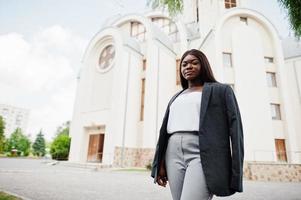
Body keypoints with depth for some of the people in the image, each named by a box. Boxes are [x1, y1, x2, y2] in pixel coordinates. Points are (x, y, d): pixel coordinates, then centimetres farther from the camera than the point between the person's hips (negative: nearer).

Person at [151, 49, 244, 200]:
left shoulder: (221, 90, 11)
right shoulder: (176, 98, 24)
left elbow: (234, 126, 1)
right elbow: (165, 130, 18)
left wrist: (236, 171, -8)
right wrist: (160, 164, 9)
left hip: (204, 156, -5)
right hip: (174, 155, 6)